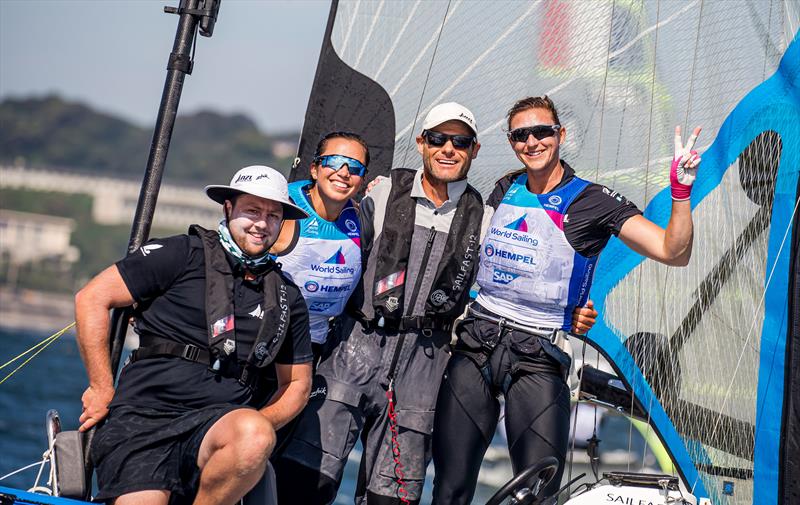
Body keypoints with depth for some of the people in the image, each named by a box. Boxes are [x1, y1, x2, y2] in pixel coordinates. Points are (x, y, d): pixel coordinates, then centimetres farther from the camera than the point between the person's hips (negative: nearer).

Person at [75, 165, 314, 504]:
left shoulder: (287, 297, 15)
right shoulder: (184, 254, 2)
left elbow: (297, 383, 22)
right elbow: (92, 298, 1)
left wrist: (256, 430, 3)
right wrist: (101, 389, 0)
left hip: (216, 422, 3)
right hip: (142, 416, -3)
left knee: (254, 437, -33)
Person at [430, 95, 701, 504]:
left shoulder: (592, 201, -4)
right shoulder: (506, 190, 11)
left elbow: (673, 252, -11)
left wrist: (681, 190, -26)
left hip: (537, 358, -4)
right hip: (476, 345, 4)